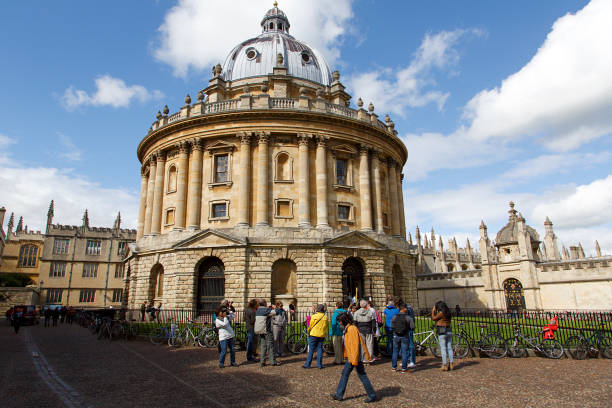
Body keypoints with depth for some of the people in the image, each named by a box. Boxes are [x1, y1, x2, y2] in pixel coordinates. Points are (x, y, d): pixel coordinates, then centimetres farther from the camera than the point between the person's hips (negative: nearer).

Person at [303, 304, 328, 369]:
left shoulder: (314, 316, -10)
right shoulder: (325, 317, 1)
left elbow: (310, 326, -2)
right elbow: (325, 327, 9)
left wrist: (309, 332, 16)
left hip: (314, 334, -3)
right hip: (322, 335, 3)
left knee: (311, 350, 3)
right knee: (320, 349, 9)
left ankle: (307, 364, 6)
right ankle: (320, 364, 10)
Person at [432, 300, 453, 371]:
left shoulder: (441, 313, -14)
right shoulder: (448, 313, 9)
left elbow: (433, 318, -5)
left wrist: (433, 311, 9)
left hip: (442, 332, -8)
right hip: (449, 331, 8)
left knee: (443, 349, -3)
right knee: (449, 348, 10)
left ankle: (445, 366, -1)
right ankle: (450, 365, 14)